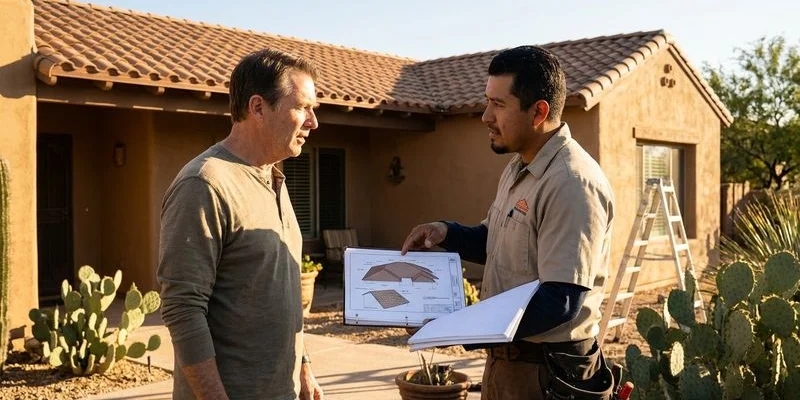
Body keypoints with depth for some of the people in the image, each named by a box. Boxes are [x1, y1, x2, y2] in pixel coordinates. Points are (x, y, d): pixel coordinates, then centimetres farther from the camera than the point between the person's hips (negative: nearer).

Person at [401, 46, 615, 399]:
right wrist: (446, 233, 3)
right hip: (507, 356, 9)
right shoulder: (518, 169, 9)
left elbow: (559, 302, -28)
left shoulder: (572, 184, -24)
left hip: (545, 369, -9)